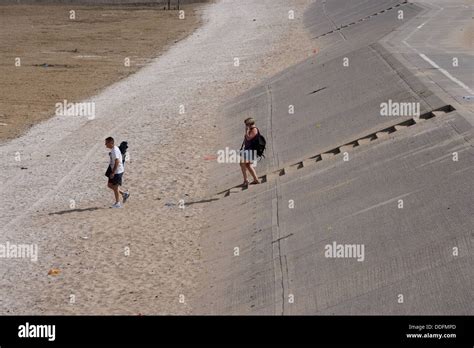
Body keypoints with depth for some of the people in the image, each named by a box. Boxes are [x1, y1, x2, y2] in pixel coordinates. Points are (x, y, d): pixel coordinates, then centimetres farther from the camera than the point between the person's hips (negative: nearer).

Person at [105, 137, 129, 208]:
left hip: (117, 171, -10)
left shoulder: (115, 150, -20)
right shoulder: (112, 150, 11)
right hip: (114, 171, 10)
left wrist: (113, 172, -24)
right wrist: (112, 172, 21)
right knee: (109, 185, 14)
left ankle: (117, 203, 8)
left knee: (115, 186, -2)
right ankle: (124, 194, 20)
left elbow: (117, 162, -25)